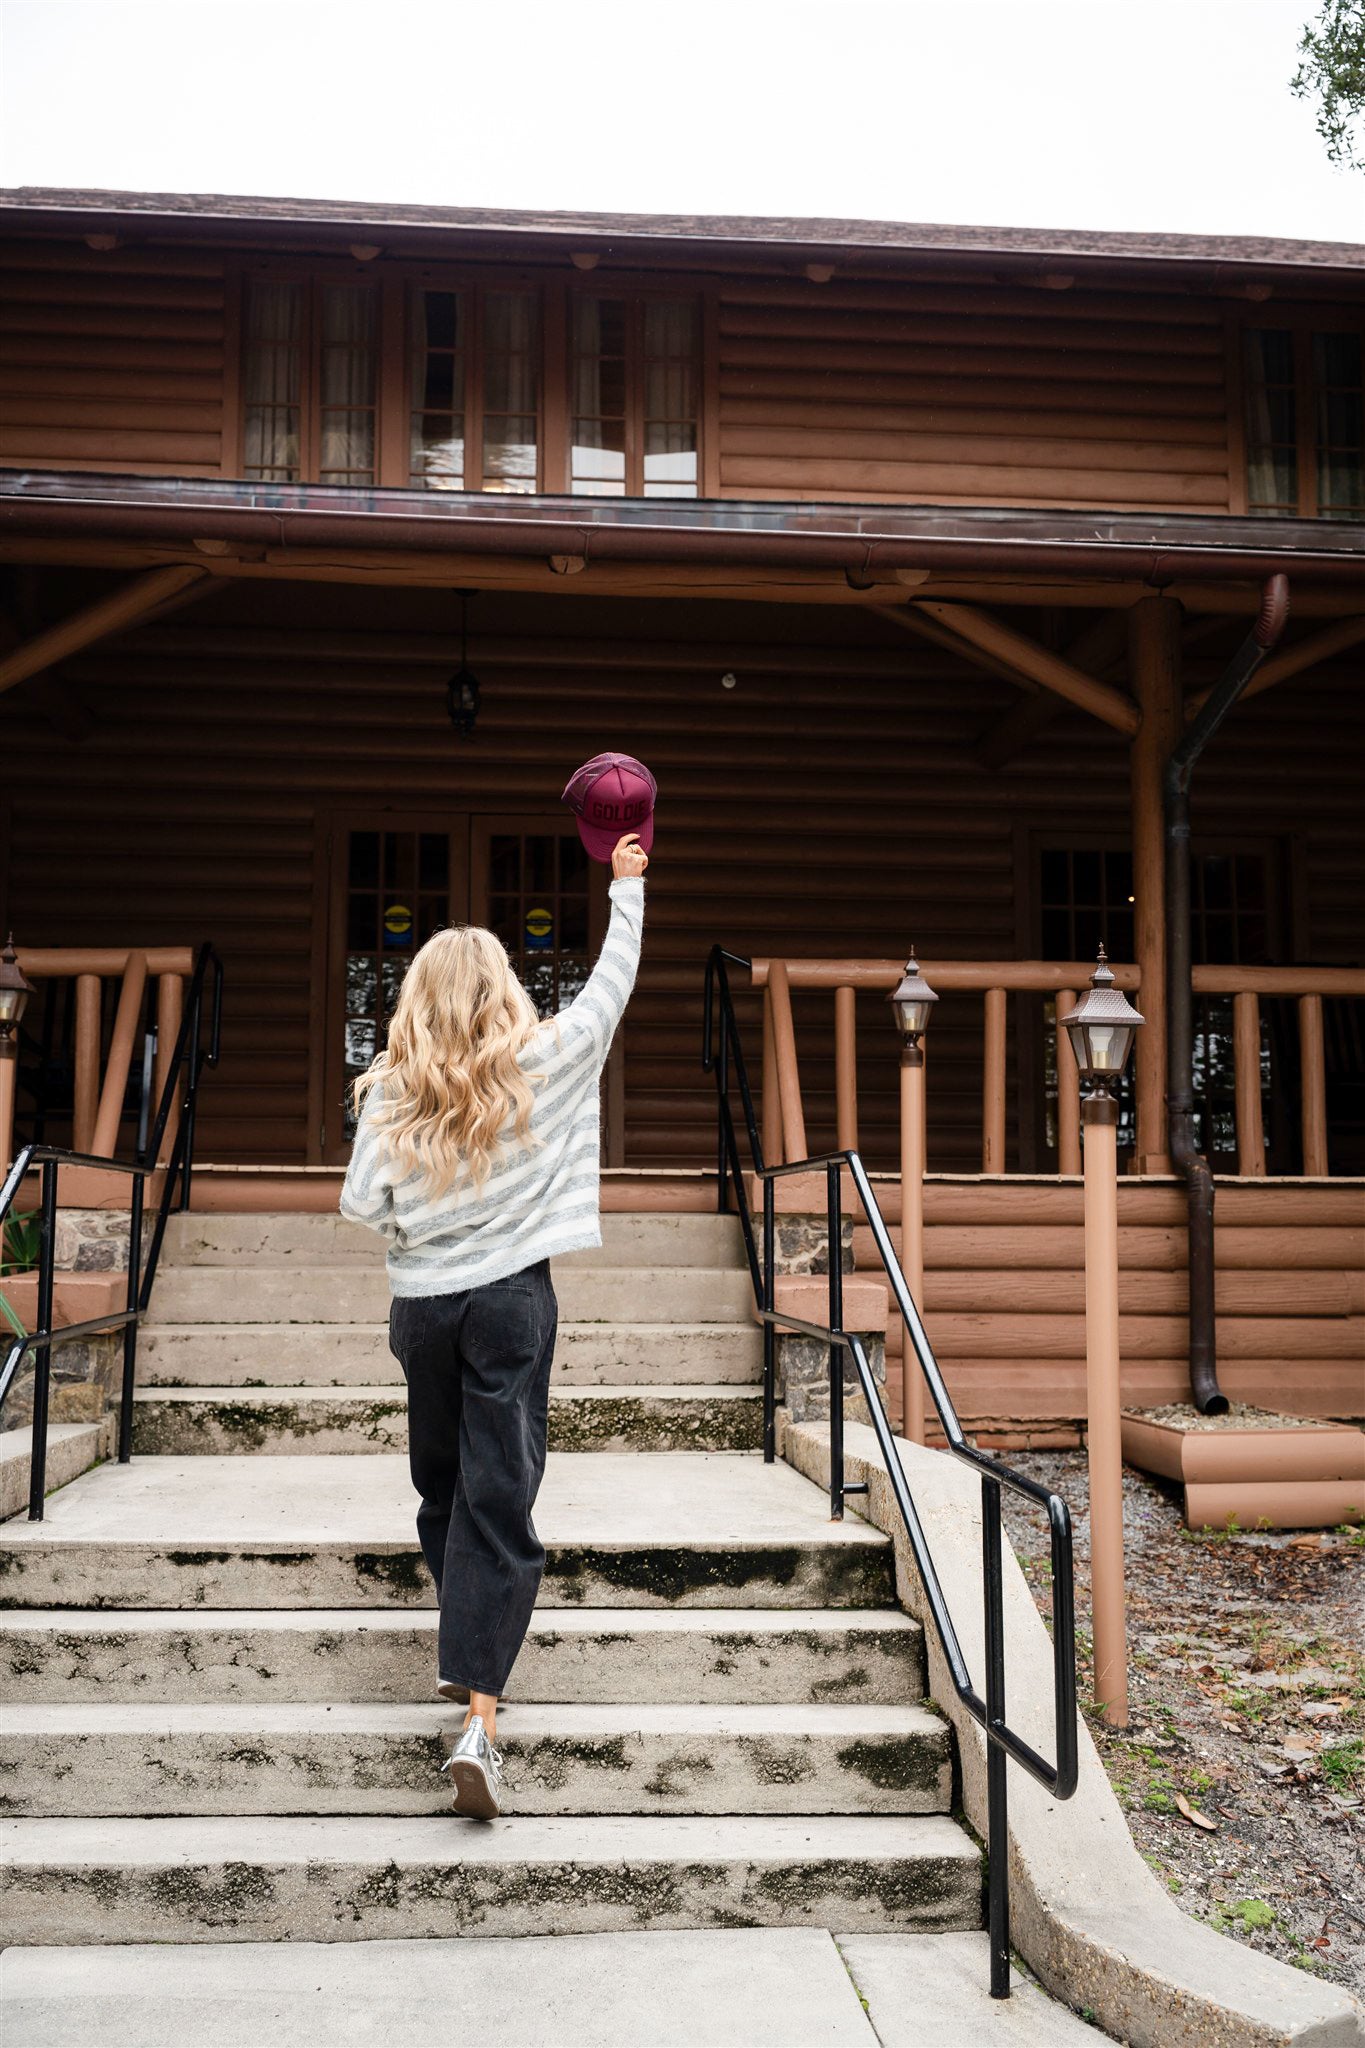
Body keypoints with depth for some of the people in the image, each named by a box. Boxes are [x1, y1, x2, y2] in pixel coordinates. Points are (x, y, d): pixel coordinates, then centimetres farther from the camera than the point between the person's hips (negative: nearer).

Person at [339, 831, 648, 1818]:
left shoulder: (390, 1091, -3)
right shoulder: (540, 1065, -6)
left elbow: (362, 1203, -4)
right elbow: (611, 987, 6)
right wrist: (628, 885, 18)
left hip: (423, 1304, 2)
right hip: (512, 1299, -2)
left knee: (443, 1485, 21)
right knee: (499, 1503, -4)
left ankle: (462, 1652, 37)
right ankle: (479, 1720, -11)